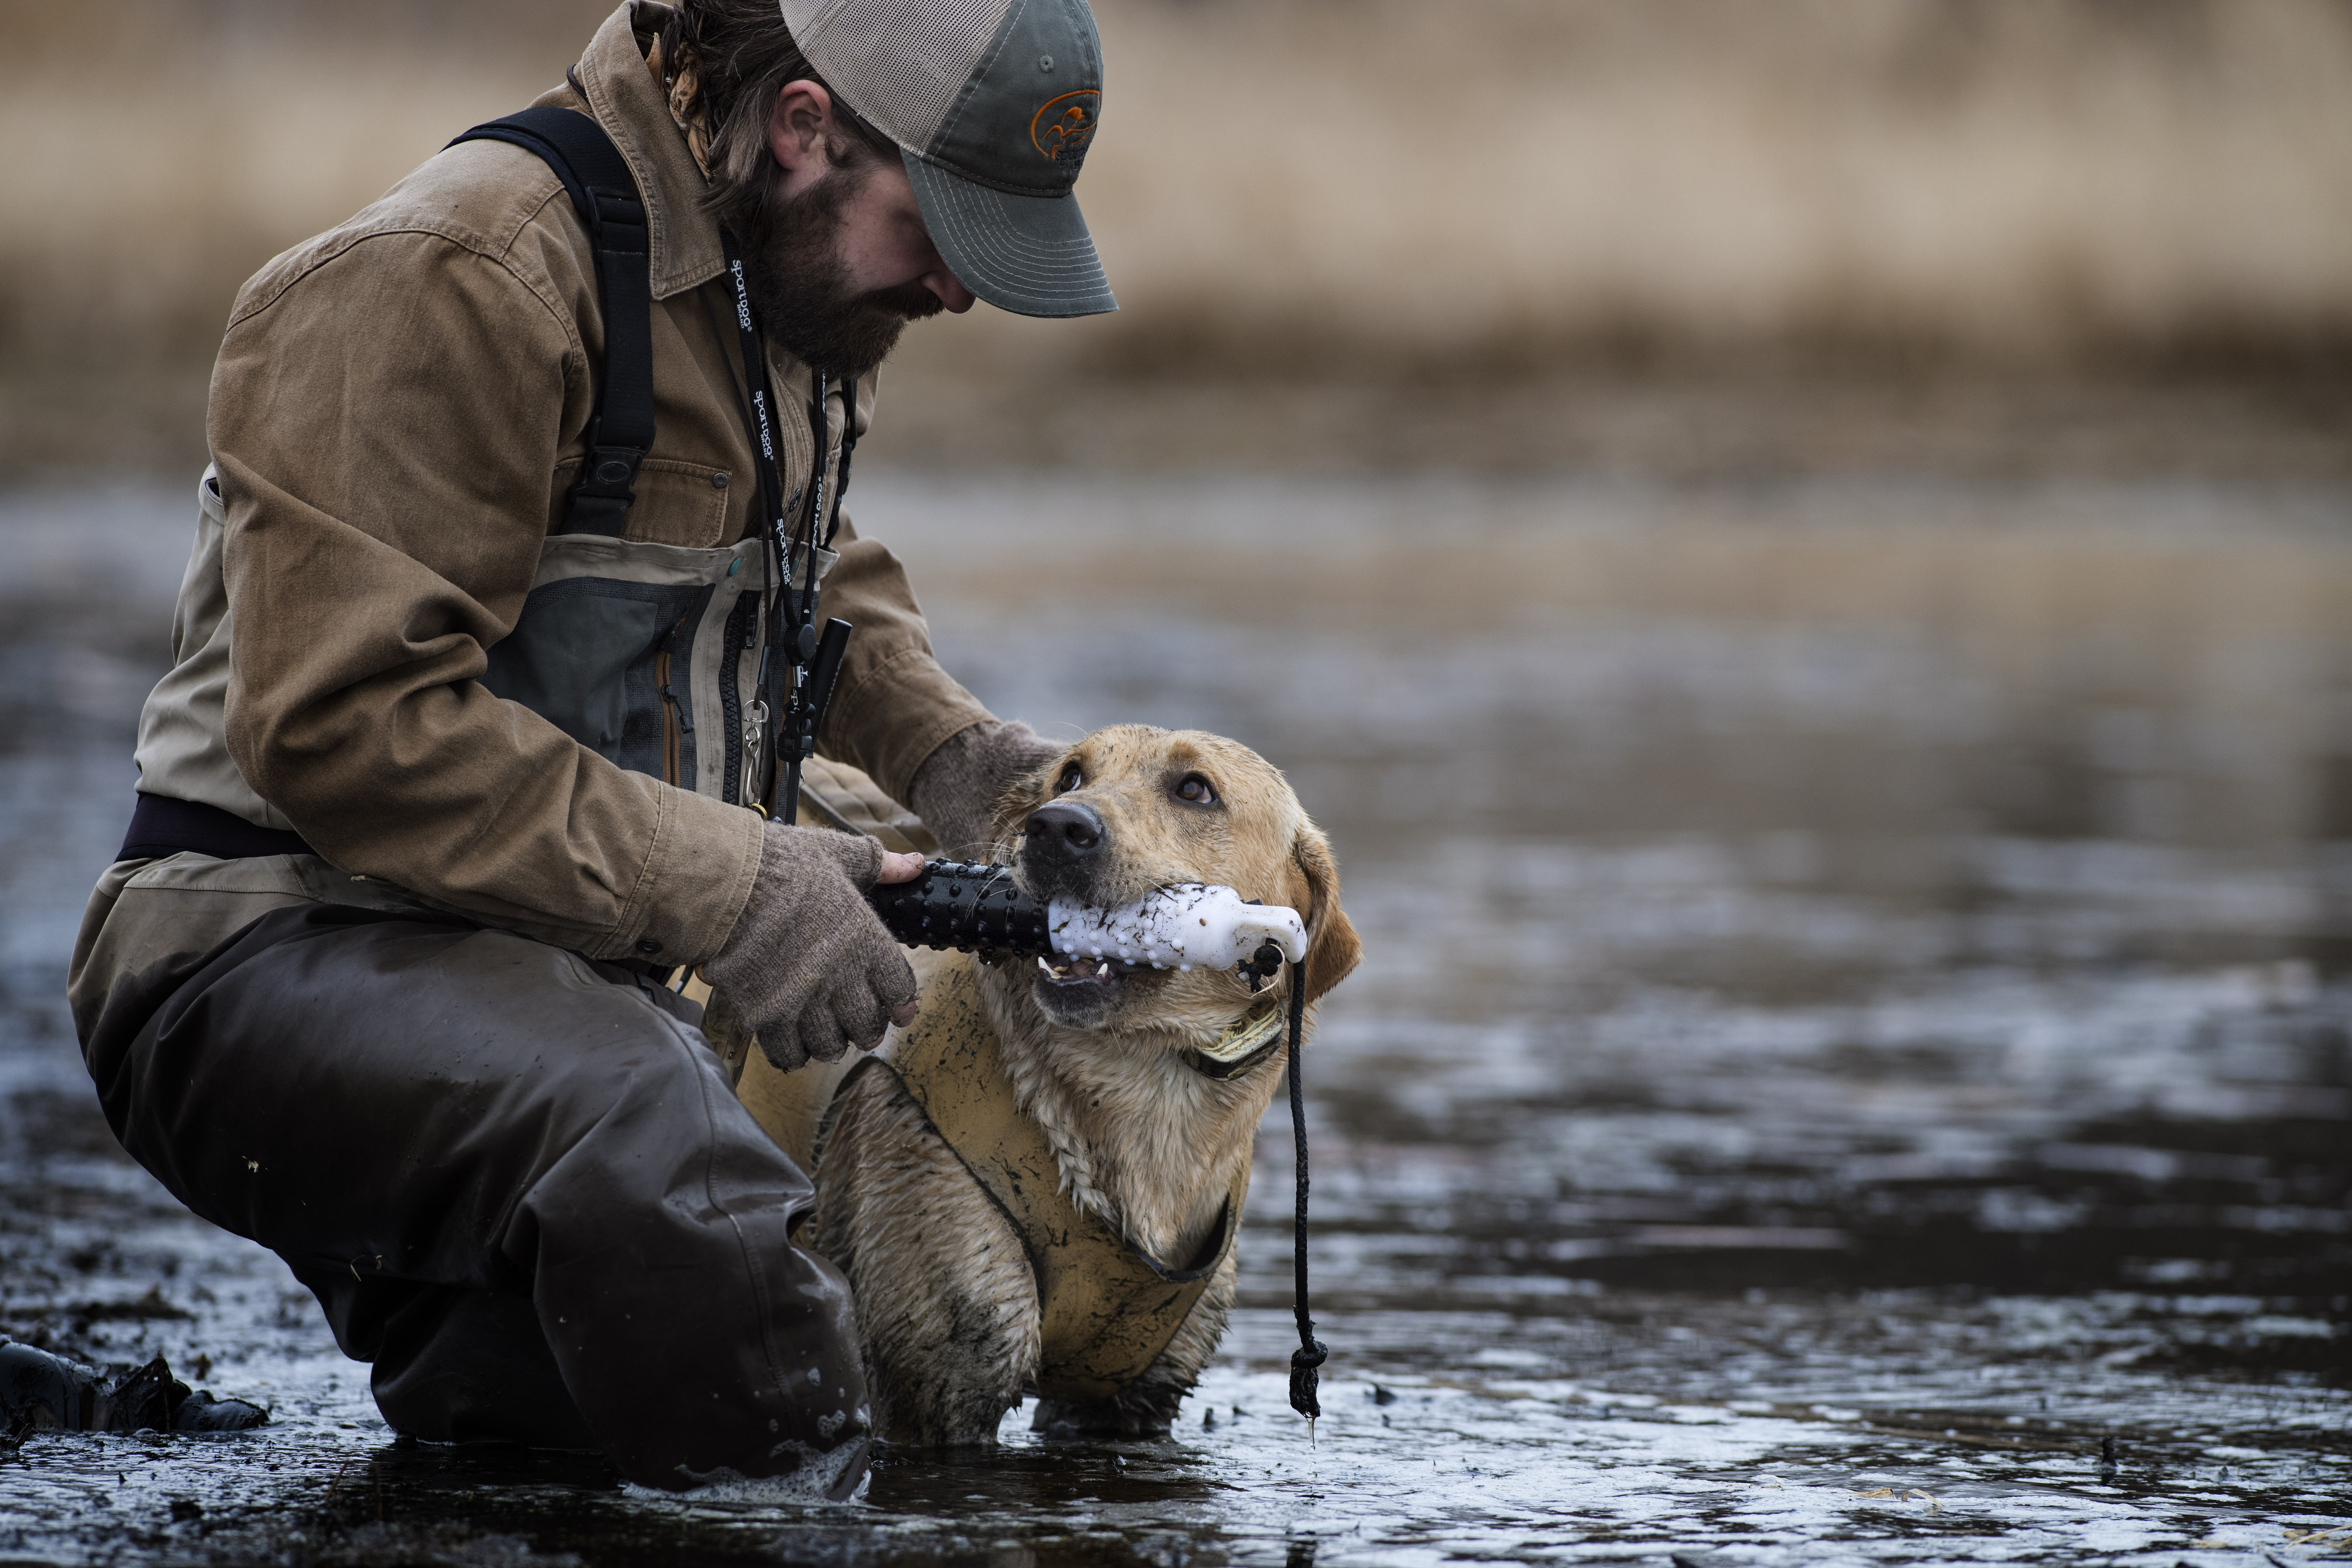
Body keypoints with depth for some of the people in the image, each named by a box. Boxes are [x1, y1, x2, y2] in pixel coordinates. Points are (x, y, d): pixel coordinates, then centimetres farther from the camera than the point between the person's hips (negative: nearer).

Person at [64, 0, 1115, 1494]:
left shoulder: (799, 277, 12)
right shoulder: (452, 287, -19)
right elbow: (345, 722, -25)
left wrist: (946, 745, 12)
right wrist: (721, 883, -26)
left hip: (563, 969, 9)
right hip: (282, 957, -9)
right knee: (639, 1120, -40)